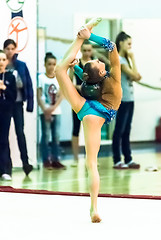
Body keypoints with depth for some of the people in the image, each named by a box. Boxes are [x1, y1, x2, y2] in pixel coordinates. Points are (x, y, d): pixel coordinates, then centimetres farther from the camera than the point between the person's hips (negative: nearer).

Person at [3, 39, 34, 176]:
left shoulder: (21, 66, 2)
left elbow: (28, 84, 2)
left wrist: (30, 103, -3)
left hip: (18, 102, 0)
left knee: (20, 131, -5)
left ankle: (25, 161, -2)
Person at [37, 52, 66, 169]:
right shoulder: (41, 78, -1)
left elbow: (61, 96, 2)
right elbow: (39, 96, -3)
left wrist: (53, 108, -12)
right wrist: (45, 110, -12)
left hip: (56, 111, 3)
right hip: (45, 111, -3)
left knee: (57, 135, 2)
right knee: (46, 135, -2)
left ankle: (55, 160, 8)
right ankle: (46, 160, 2)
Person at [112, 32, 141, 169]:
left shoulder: (125, 59, 16)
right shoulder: (119, 60, -12)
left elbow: (136, 77, 15)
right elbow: (134, 75, -16)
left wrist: (136, 76, -7)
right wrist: (133, 58, -10)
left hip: (129, 99, 9)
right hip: (122, 99, -9)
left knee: (127, 131, 10)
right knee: (120, 130, -5)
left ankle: (128, 159, 13)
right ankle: (117, 161, -2)